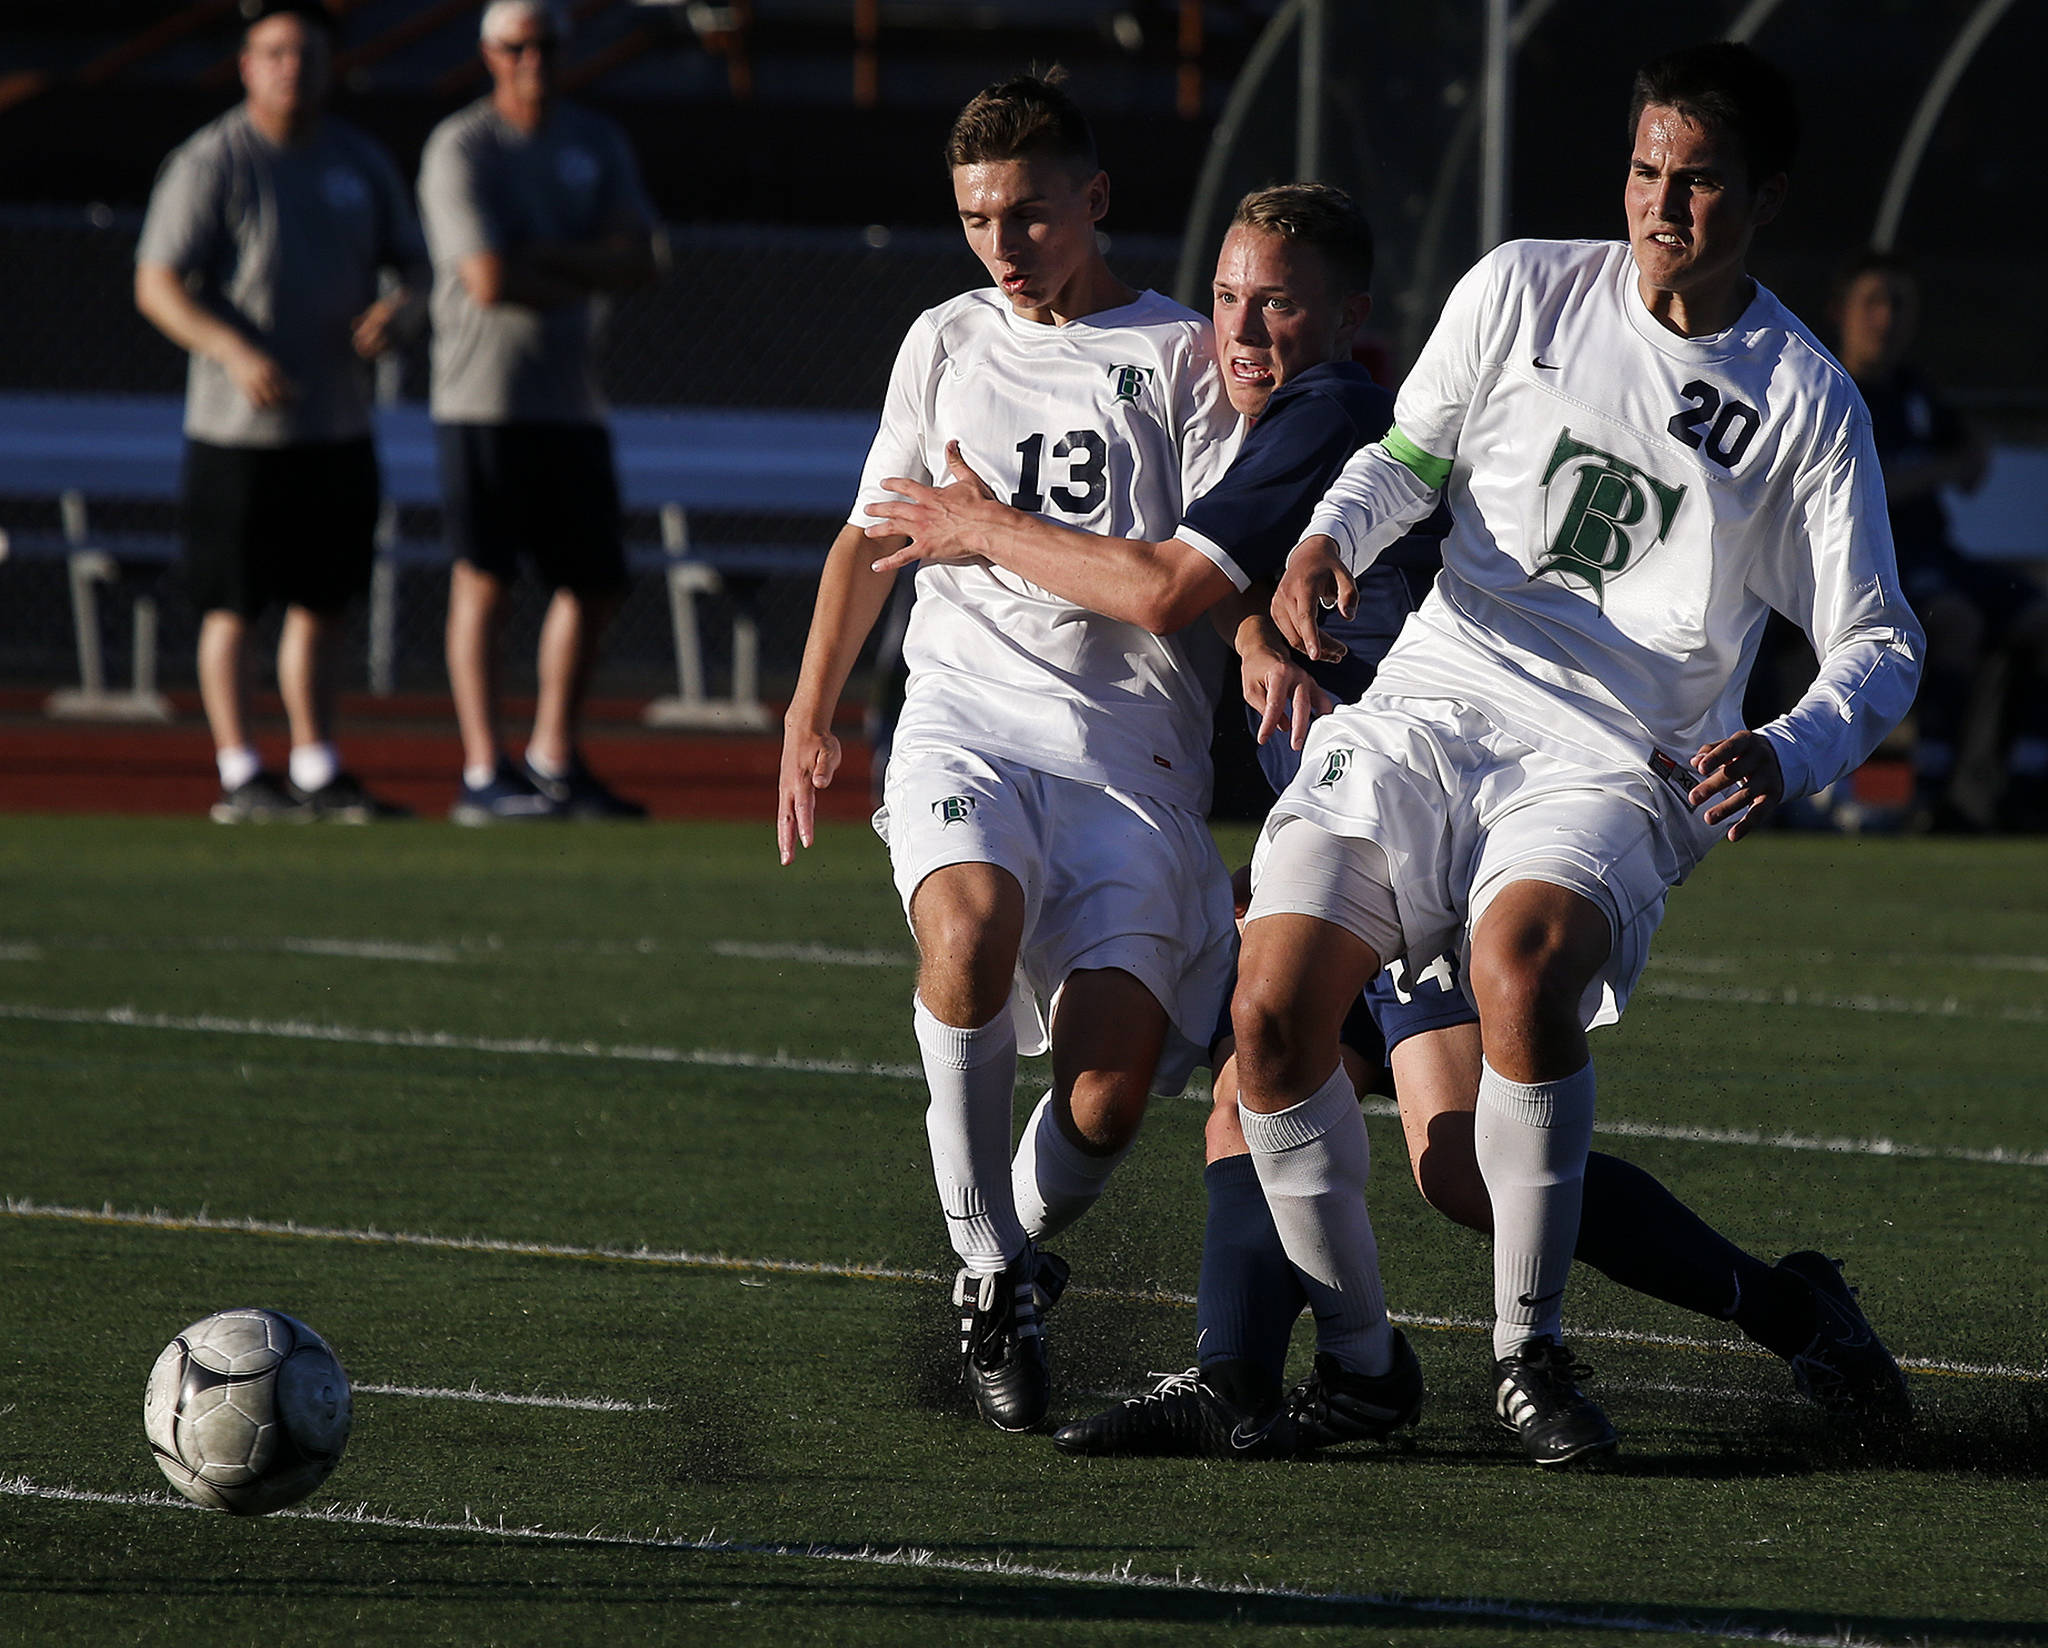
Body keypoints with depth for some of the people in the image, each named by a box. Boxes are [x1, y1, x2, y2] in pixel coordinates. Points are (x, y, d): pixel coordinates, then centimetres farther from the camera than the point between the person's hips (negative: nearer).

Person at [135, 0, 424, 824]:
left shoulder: (359, 160, 9)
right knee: (234, 605, -2)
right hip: (238, 425, -6)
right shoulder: (209, 162, -8)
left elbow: (413, 261, 16)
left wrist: (399, 306, -9)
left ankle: (316, 772, 17)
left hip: (338, 423, 6)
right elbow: (156, 286, -12)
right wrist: (237, 352, -26)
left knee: (322, 601, 10)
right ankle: (241, 778, 3)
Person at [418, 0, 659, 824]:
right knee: (483, 578, -6)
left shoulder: (597, 144, 13)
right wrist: (587, 279, -3)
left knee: (596, 581, 8)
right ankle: (482, 776, -4)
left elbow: (639, 261, 1)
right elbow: (488, 280, -16)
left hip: (573, 398, 6)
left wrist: (543, 258, -13)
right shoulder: (460, 149, -6)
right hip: (486, 396, -6)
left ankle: (555, 762, 20)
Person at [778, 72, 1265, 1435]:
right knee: (969, 928, -32)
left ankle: (1025, 1246, 15)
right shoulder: (948, 344, 17)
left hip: (1134, 744, -2)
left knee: (1114, 1081, -18)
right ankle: (987, 1272, -17)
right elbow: (875, 533, 27)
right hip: (966, 718, 2)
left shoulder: (1179, 354, 6)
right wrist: (810, 711, 21)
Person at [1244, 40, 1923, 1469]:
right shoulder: (1523, 290, 7)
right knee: (1274, 1016, -18)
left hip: (1619, 767, -3)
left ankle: (1532, 1353, -19)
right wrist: (1334, 533, -3)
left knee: (1523, 957, -35)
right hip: (1432, 707, 3)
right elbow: (1414, 452, 20)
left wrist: (1787, 756, -17)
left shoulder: (1806, 401, 2)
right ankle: (1357, 1359, 3)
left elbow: (1880, 646, 3)